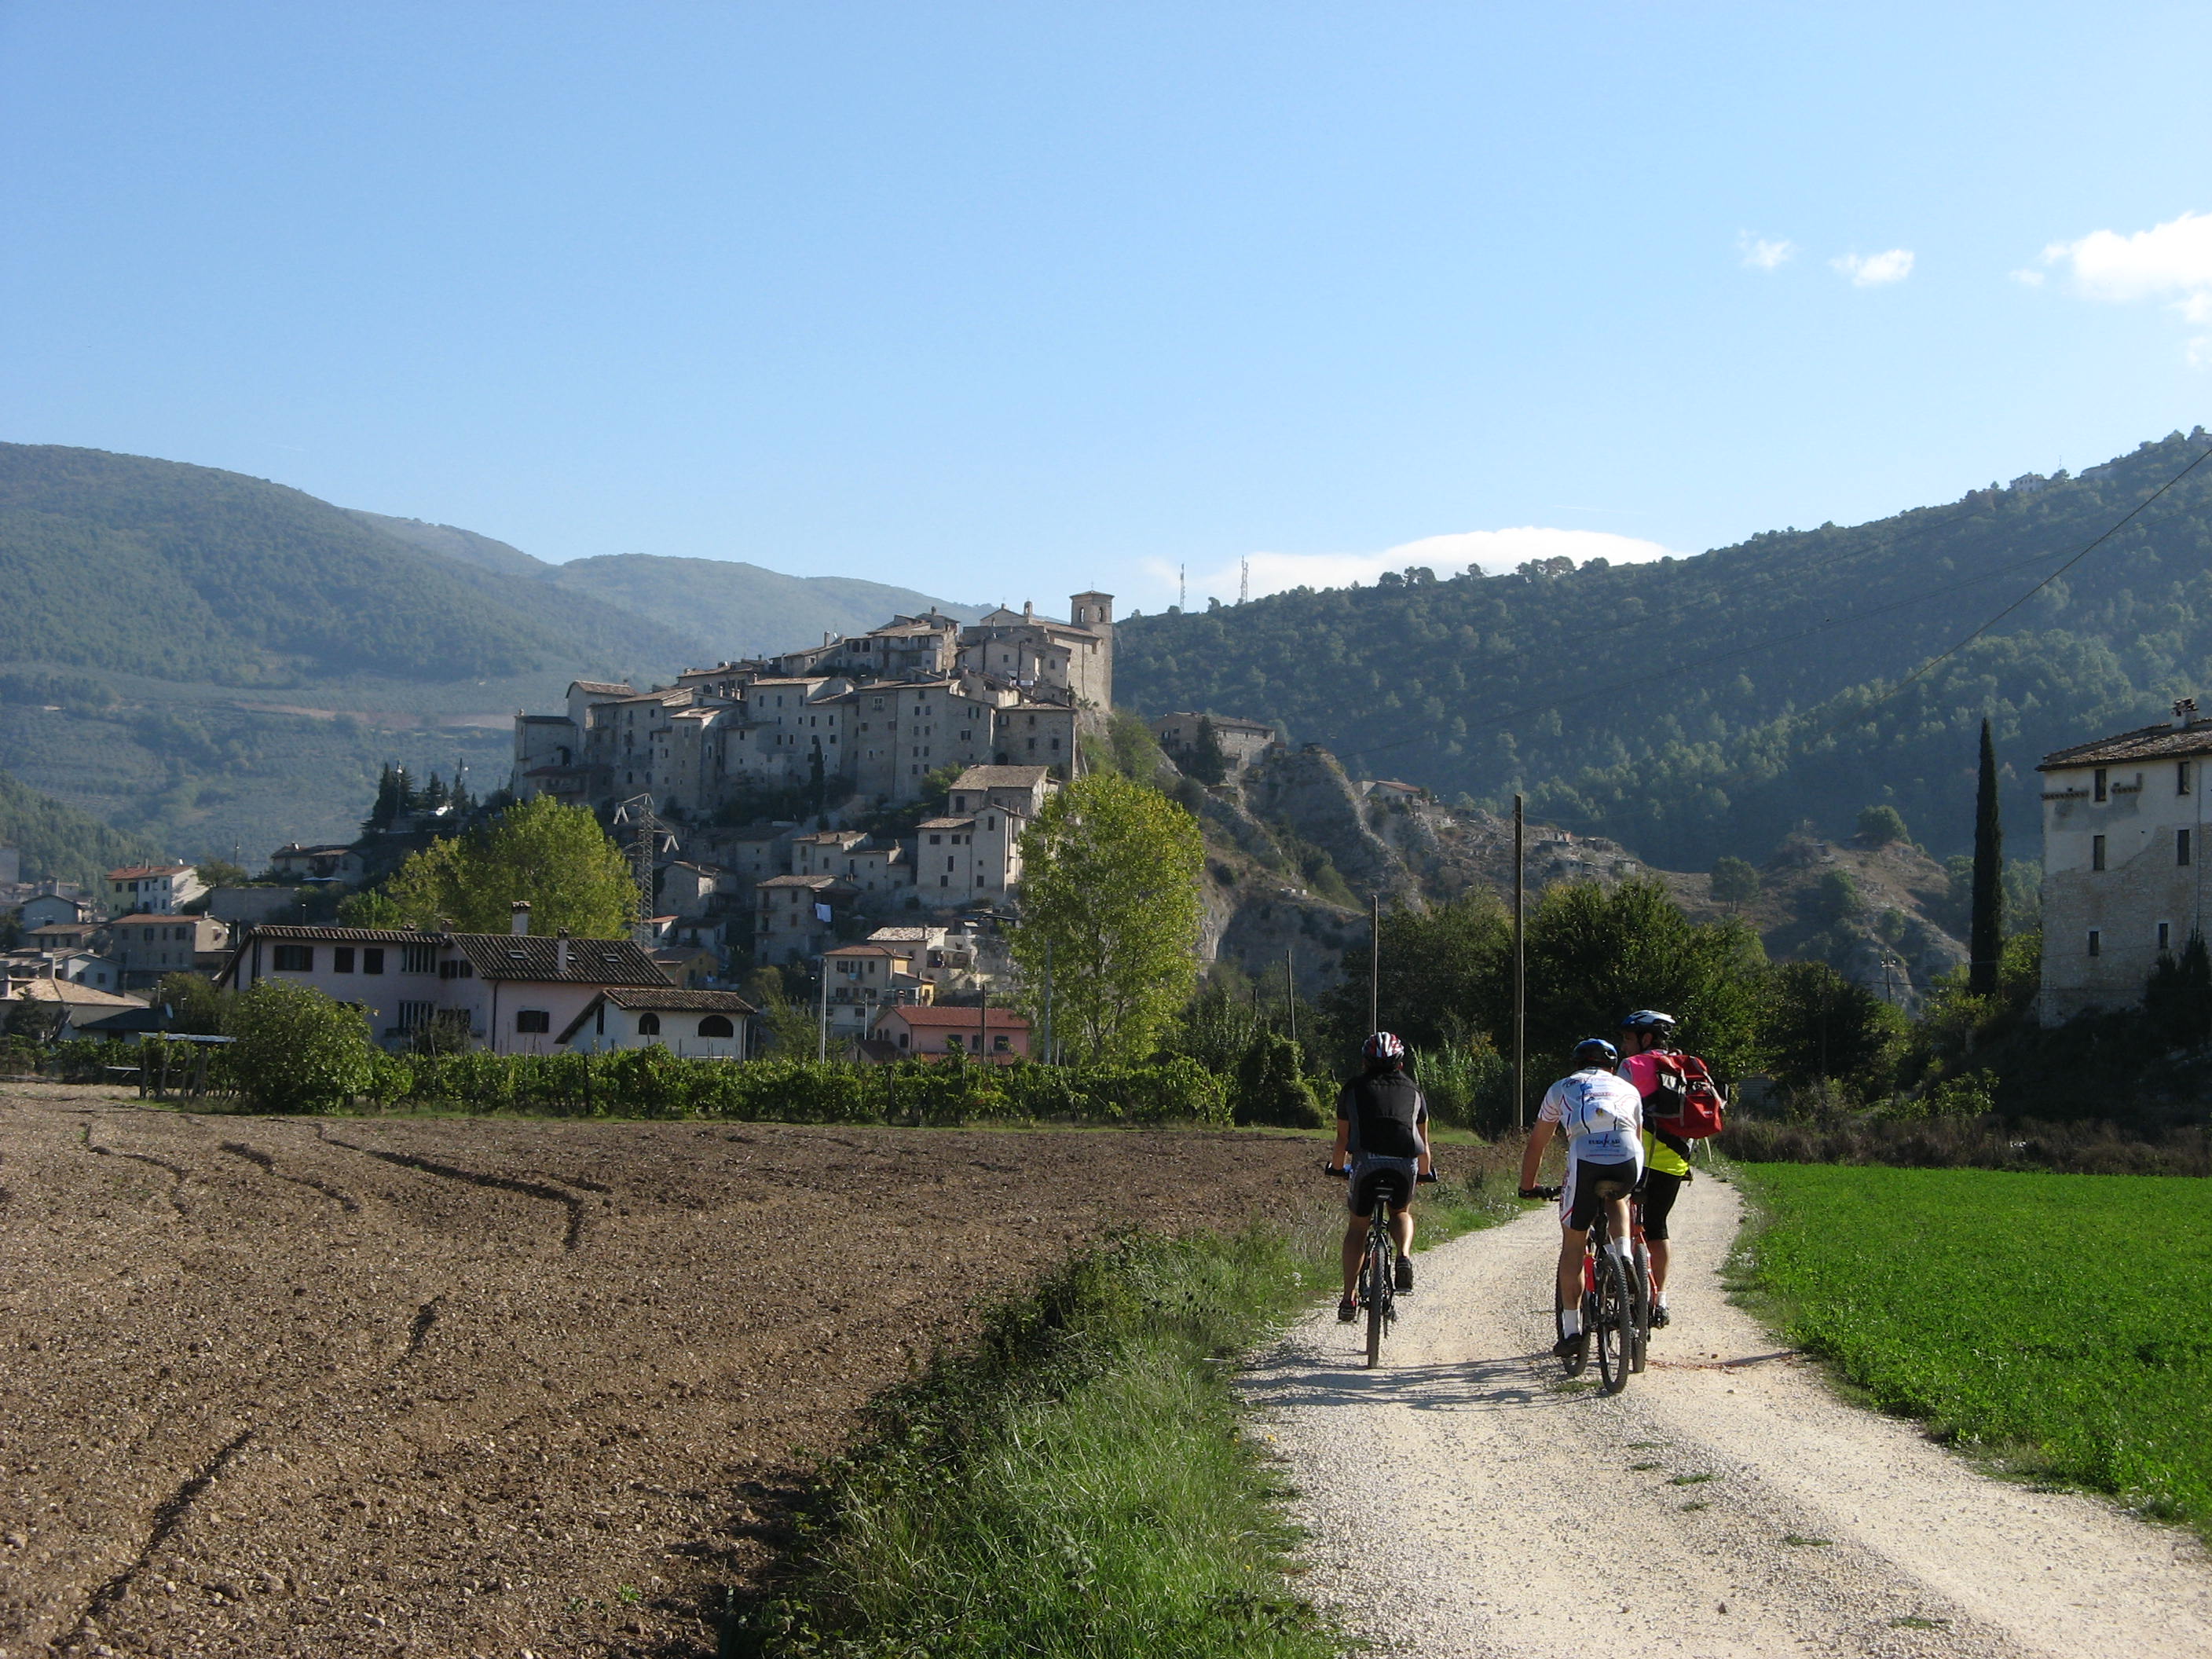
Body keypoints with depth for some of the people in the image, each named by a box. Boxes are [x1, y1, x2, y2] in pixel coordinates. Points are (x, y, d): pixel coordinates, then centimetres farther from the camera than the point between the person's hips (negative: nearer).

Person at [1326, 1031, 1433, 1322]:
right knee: (1402, 1213, 30)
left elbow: (1342, 1138, 27)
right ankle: (1405, 1257, -1)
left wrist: (1337, 1168, 46)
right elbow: (1424, 1143, 34)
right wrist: (1424, 1173, 52)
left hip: (1366, 1161, -1)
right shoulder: (1412, 1091, 26)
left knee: (1357, 1226, 18)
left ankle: (1350, 1297, 8)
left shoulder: (1353, 1089, 22)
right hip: (1405, 1163, 1)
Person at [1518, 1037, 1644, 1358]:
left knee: (1573, 1243, 14)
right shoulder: (1628, 1090, 34)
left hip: (1586, 1157, -2)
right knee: (1616, 1198, 37)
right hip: (1629, 1160, 2)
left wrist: (1527, 1187, 48)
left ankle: (1571, 1329, 13)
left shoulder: (1562, 1088, 30)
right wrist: (1635, 1183, 61)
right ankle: (1624, 1255, 11)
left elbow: (1536, 1144, 35)